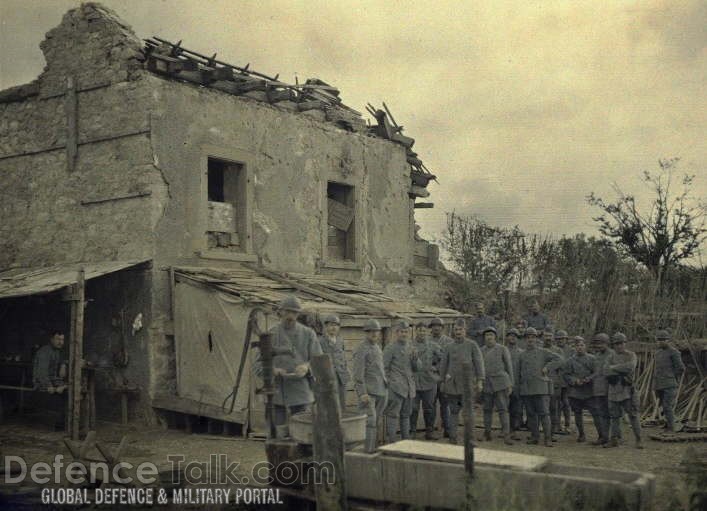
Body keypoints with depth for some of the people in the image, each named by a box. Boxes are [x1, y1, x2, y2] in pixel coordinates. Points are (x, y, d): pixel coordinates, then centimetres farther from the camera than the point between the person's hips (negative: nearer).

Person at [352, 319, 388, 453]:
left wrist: (385, 386, 19)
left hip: (381, 391, 8)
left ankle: (372, 448, 16)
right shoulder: (361, 350, -9)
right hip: (368, 391, -8)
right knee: (370, 421, -12)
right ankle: (368, 450, -10)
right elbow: (358, 374, -14)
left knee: (376, 421, 9)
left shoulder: (378, 348, 17)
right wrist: (362, 393, -20)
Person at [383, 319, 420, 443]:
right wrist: (387, 382, -10)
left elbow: (416, 367, 17)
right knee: (393, 414, -9)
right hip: (396, 387, -7)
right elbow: (384, 368, -4)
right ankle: (390, 442, -6)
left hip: (409, 387, 7)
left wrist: (415, 358, -3)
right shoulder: (390, 348, -4)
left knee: (406, 414, 13)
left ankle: (406, 440, 22)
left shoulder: (410, 348, 15)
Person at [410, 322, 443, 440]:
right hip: (413, 382, 0)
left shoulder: (433, 345, 4)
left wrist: (436, 368, 2)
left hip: (429, 382, 0)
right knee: (413, 408, 2)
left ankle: (429, 431, 18)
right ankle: (412, 431, 12)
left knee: (429, 408, 8)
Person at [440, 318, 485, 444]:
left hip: (467, 383, -2)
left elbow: (479, 363, -2)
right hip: (452, 384, 2)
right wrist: (443, 382, 13)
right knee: (454, 411, 5)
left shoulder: (472, 345, 2)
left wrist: (480, 381, -8)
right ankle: (452, 436, 11)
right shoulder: (449, 347, 9)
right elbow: (444, 365, 15)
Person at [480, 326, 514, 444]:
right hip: (486, 384, 3)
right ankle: (487, 434, 20)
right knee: (487, 409, 8)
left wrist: (510, 385, -3)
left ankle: (506, 436, -11)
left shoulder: (503, 349, 0)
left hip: (501, 383, -3)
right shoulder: (481, 351, 10)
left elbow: (509, 367, 2)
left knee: (503, 409, -9)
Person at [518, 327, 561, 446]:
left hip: (540, 387, -4)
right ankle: (535, 437, 12)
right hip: (526, 389, 4)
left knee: (544, 413, -9)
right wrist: (520, 382, 17)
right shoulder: (522, 355, 16)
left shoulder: (543, 352, 5)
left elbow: (557, 358, -4)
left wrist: (547, 367, -10)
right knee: (531, 414, 6)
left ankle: (548, 438, -7)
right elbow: (519, 371, 25)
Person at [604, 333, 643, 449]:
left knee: (633, 414, -5)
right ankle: (614, 440, 17)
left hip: (627, 389, -4)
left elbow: (630, 367, -21)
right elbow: (606, 371, -7)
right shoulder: (610, 357, 9)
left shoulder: (631, 355, -2)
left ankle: (638, 440, 2)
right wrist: (622, 371, -17)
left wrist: (614, 368, -12)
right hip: (614, 390, 4)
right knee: (615, 416, 9)